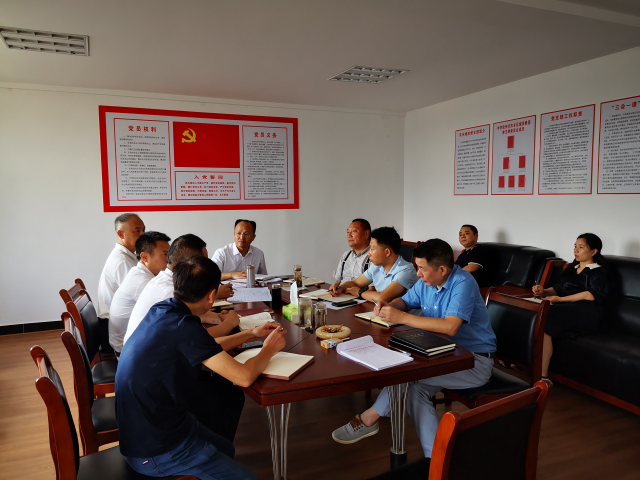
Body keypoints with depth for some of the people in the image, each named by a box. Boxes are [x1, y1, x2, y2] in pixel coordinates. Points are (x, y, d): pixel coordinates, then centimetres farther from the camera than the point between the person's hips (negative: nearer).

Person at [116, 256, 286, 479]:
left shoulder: (161, 310, -2)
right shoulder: (184, 326, -29)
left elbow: (206, 349, 16)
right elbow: (244, 377, -23)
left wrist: (251, 334, 17)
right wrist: (269, 349, -5)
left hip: (144, 430, 9)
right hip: (156, 451, -8)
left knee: (226, 449, 25)